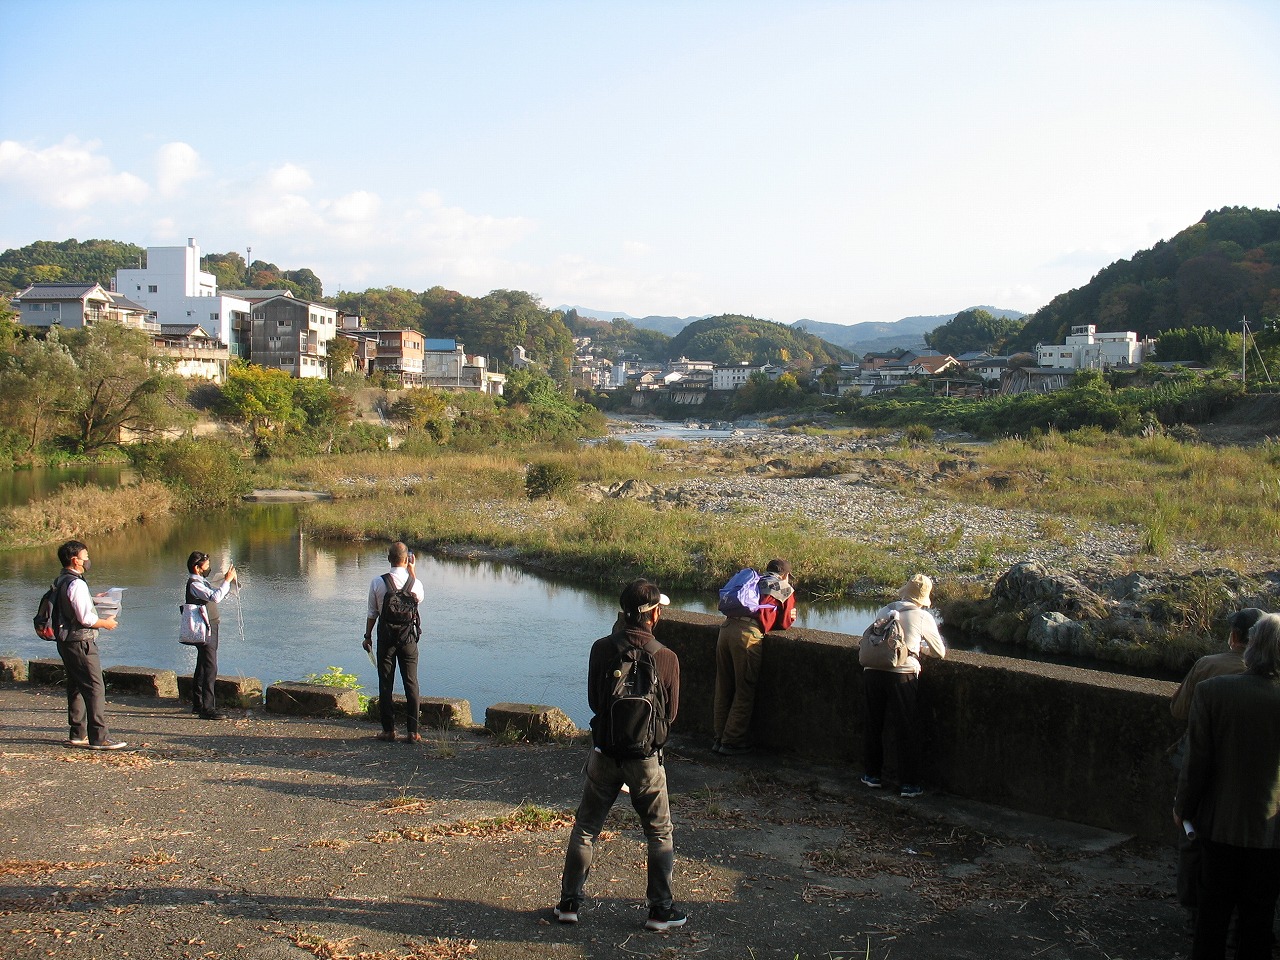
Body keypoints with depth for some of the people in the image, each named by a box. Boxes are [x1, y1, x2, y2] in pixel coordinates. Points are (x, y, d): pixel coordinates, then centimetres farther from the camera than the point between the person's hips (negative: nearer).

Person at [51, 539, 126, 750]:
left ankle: (78, 734, 22)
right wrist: (105, 623, -6)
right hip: (81, 642, -10)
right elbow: (85, 618, -22)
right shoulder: (77, 584, -19)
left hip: (65, 641, 10)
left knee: (76, 687, 16)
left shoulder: (60, 582, 12)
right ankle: (99, 738, -10)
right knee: (95, 688, -9)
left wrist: (90, 601, 21)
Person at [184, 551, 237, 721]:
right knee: (210, 668, -13)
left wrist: (230, 582, 11)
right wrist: (227, 580, -23)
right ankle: (207, 709, -15)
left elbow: (219, 596, 24)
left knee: (202, 667, 17)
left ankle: (198, 704, 26)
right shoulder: (194, 584, -17)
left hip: (209, 629, 11)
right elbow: (215, 597, -31)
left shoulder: (202, 582, 15)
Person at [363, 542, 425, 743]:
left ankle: (388, 730, 10)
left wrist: (368, 636, 11)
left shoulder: (378, 583, -9)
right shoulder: (415, 583, -8)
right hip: (408, 637, 1)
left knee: (385, 684, 8)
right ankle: (413, 731, 4)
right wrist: (412, 572, 16)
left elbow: (372, 613, -2)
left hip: (386, 637, 0)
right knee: (411, 683, 5)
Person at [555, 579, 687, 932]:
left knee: (585, 827, 15)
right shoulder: (667, 658, -13)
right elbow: (671, 713, -2)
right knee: (660, 833, 14)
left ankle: (569, 902, 21)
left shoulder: (602, 649, -10)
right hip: (646, 757, -1)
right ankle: (660, 909, 17)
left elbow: (593, 701, 2)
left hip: (604, 752, 2)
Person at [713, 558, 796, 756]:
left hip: (727, 627, 6)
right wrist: (791, 617, 35)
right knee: (744, 692, 5)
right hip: (748, 634, -6)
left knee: (723, 688, 15)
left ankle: (720, 738, 22)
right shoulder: (786, 590, 15)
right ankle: (732, 742, 8)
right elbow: (784, 623, 16)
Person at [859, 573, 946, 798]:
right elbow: (940, 651, 6)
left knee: (873, 725, 18)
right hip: (902, 676, -4)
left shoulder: (884, 611, 10)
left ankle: (872, 775, 29)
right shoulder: (923, 617, -1)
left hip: (873, 672, 4)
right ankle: (908, 784, 10)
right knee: (907, 731, 7)